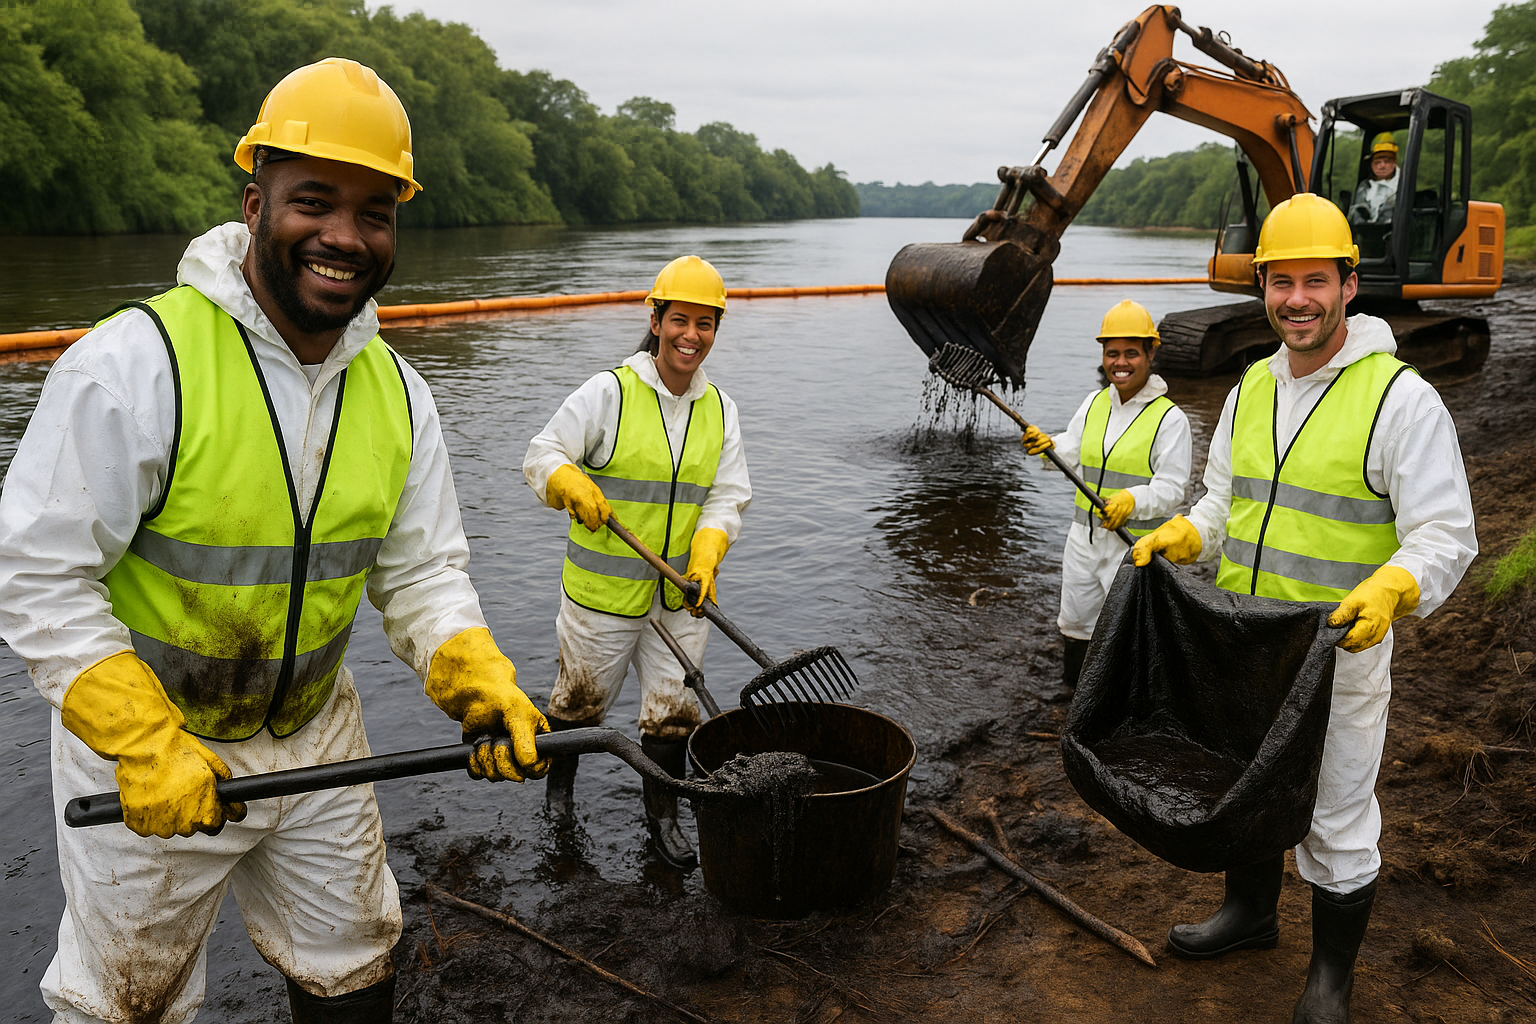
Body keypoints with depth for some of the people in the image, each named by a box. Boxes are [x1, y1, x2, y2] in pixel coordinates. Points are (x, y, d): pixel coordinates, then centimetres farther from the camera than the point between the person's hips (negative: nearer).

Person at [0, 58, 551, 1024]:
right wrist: (145, 744, -25)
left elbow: (422, 570, -1)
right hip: (141, 740, -4)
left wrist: (481, 682, -18)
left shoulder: (398, 394, -5)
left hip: (316, 737, 5)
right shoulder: (136, 363, -23)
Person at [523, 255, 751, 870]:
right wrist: (570, 483, -30)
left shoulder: (720, 409, 4)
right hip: (602, 589, -3)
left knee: (673, 714, 11)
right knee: (581, 700, 16)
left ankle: (663, 820, 31)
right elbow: (541, 456, -9)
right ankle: (559, 783, 45)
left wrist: (707, 547, -16)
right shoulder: (609, 392, -10)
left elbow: (728, 496, 2)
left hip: (682, 591, 3)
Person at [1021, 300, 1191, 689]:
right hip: (1084, 537, 6)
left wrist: (1132, 500, -31)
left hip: (1135, 543, -6)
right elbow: (1073, 452, 13)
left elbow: (1172, 486, -14)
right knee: (1075, 619, 17)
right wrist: (1048, 445, -8)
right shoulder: (1094, 404, 8)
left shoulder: (1169, 417, -10)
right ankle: (1073, 687, 38)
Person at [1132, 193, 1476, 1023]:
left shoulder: (1401, 398, -15)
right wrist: (1178, 536, -3)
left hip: (1339, 649, -6)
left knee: (1336, 821, 9)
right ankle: (1250, 912, 46)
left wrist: (1390, 588, -34)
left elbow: (1445, 536, -16)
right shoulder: (1252, 387, 6)